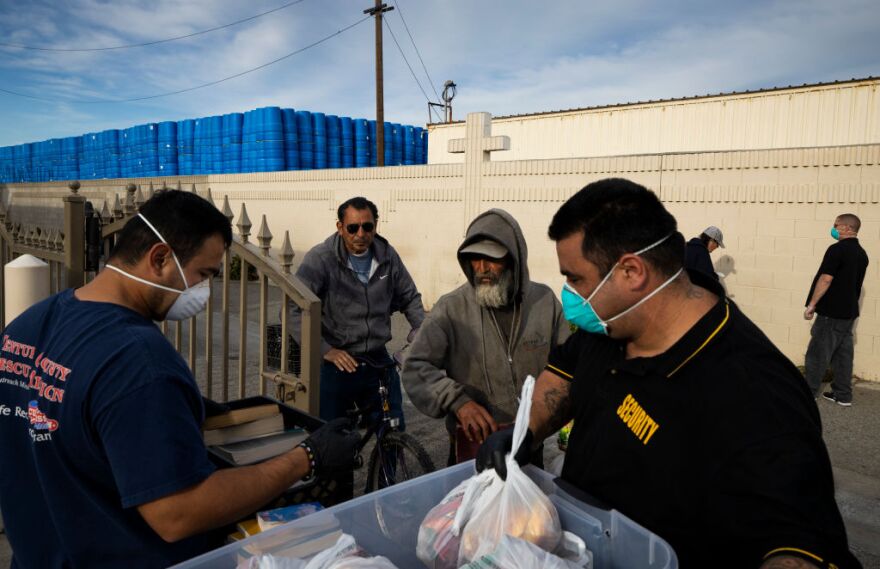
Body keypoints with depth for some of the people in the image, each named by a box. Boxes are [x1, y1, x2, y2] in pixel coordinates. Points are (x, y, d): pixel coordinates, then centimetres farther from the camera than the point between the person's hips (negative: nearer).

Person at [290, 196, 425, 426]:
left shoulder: (388, 256, 2)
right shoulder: (320, 259, -12)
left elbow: (410, 298, 15)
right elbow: (294, 310, -16)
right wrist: (324, 349, -21)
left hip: (379, 361, 4)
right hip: (336, 364, -3)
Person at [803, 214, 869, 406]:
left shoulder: (837, 249, -16)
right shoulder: (861, 253, 11)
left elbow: (826, 279, -20)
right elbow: (854, 282, 18)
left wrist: (812, 304, -16)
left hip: (831, 311, -8)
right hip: (849, 311, 8)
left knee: (818, 353, 0)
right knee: (843, 354, 11)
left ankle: (809, 391, 7)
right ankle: (843, 395, 15)